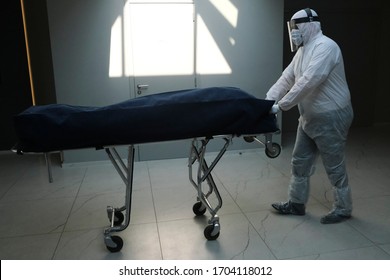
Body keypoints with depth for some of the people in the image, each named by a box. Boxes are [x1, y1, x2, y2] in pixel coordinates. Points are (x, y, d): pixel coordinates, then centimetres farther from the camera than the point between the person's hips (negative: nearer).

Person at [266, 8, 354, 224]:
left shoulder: (325, 46, -18)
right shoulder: (303, 50, 12)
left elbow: (309, 81, -29)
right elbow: (287, 77, 8)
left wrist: (281, 105, -27)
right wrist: (268, 100, -5)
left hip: (330, 117, -9)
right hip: (309, 117, 9)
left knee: (334, 167, 4)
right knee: (300, 162, 14)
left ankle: (343, 209, 22)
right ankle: (296, 203, 28)